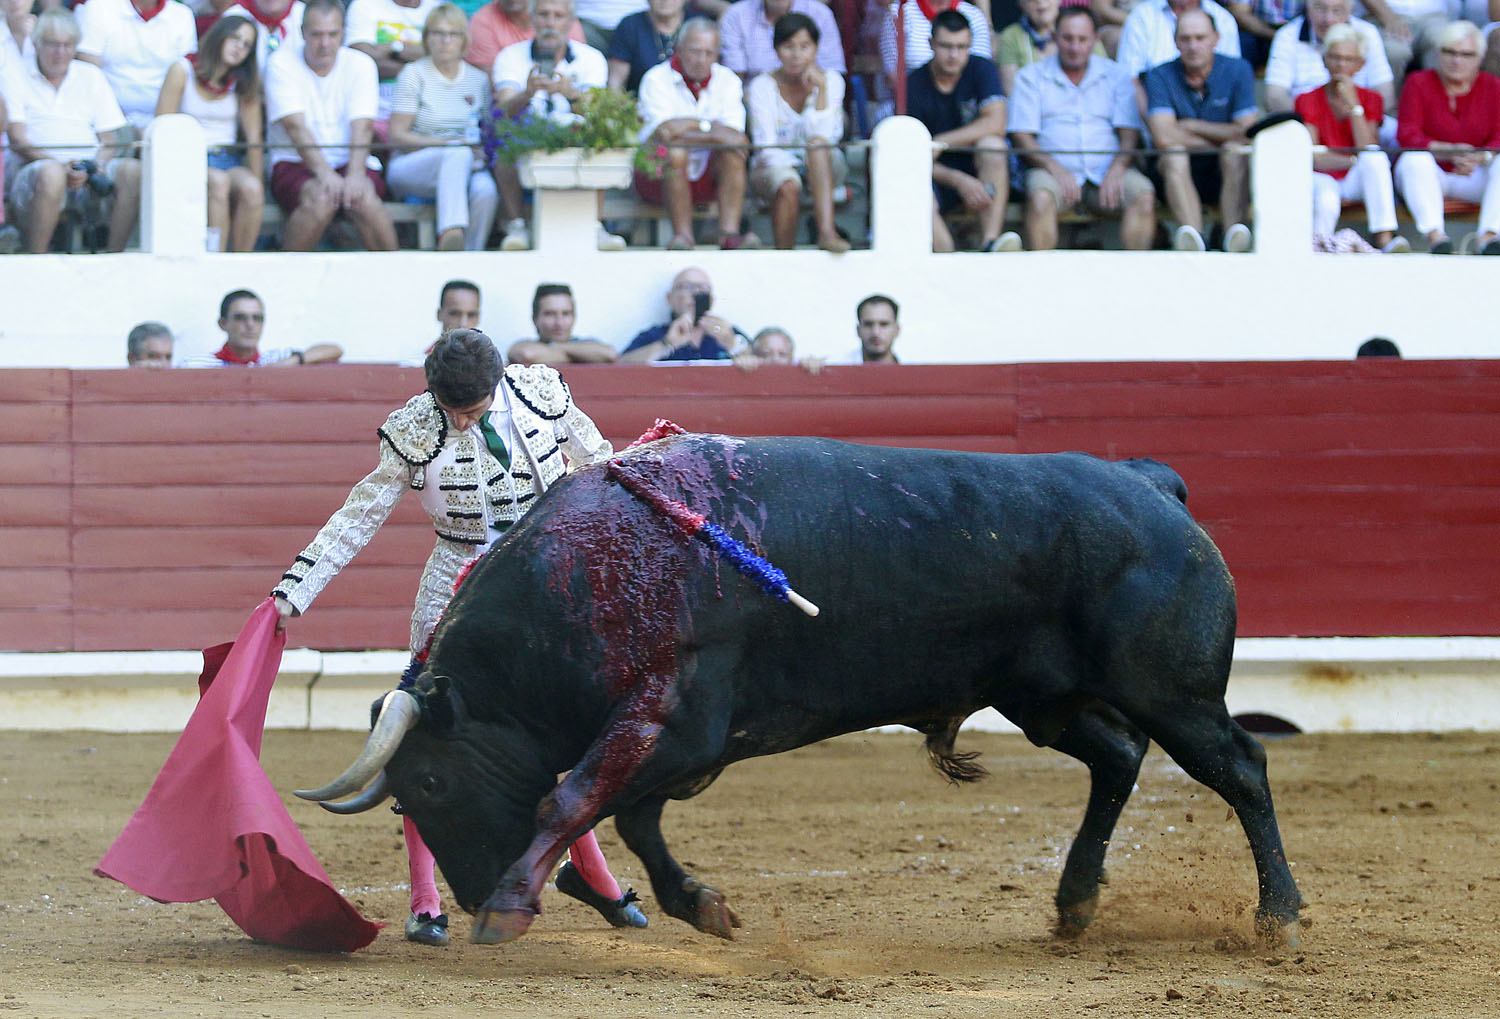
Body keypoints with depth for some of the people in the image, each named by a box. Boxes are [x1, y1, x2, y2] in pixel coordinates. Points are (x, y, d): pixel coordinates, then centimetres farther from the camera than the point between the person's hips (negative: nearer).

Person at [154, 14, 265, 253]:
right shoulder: (183, 70, -2)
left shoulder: (244, 81, 7)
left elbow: (254, 137, 6)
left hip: (227, 160, 3)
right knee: (218, 183, -36)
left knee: (251, 189, -31)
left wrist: (257, 179, -5)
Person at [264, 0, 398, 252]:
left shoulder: (360, 65, 5)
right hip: (295, 163, -2)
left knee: (364, 198, -31)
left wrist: (355, 175, -27)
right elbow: (295, 126, -13)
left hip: (350, 163, 2)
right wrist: (324, 174, -28)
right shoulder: (281, 63, -1)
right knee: (321, 198, -34)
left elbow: (361, 127, -8)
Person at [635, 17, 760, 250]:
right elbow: (662, 133, -19)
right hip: (659, 176, -3)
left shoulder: (727, 80, 6)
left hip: (709, 175, 3)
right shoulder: (656, 79, -4)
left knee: (733, 152, -26)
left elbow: (734, 134, -8)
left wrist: (689, 127, -21)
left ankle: (729, 233, -38)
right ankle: (683, 235, -39)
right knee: (674, 152, -34)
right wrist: (712, 130, -24)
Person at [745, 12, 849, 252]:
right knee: (788, 186, -37)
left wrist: (821, 89, -20)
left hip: (823, 169, 1)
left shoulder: (831, 81, 1)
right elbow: (766, 146, -10)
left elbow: (824, 136, -12)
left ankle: (827, 230, -48)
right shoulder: (762, 86, -3)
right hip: (775, 169, -1)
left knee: (817, 144, -34)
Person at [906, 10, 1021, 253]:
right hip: (941, 176, -1)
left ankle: (990, 241, -39)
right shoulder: (913, 86, -5)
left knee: (992, 143, -32)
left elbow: (995, 124, -18)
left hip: (981, 169, 1)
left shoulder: (981, 69, -3)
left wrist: (940, 143, -21)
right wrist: (959, 181, -26)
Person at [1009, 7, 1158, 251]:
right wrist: (1055, 167, -17)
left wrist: (1117, 169, -14)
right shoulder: (1031, 77, 10)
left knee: (1144, 196, -27)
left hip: (1105, 170, 2)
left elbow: (1130, 134, 7)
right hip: (1054, 171, -2)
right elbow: (1022, 137, 1)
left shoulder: (1115, 76, 14)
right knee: (1040, 198, -35)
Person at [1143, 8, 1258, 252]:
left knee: (1236, 152, -30)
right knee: (1174, 156, -31)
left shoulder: (1238, 70, -3)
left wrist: (1192, 126, -10)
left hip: (1227, 176, 0)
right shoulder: (1160, 76, -6)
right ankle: (1193, 242, -54)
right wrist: (1222, 139, -12)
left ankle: (1234, 234, -51)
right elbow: (1164, 137, -21)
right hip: (1179, 177, 0)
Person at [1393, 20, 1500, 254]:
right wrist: (1451, 151, -29)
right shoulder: (1419, 83, -2)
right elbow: (1407, 136, -13)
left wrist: (1480, 157, -29)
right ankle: (1434, 234, -49)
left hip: (1473, 178, 2)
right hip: (1427, 174, -2)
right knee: (1415, 158, -34)